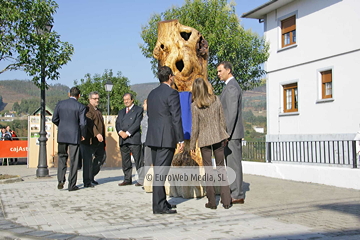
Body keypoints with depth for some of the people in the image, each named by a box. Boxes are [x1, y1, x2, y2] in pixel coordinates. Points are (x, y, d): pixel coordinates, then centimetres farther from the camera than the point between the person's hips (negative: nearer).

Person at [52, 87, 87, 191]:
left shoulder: (60, 104, 3)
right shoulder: (81, 107, -6)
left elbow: (54, 119, 6)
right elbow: (83, 123, -10)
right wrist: (83, 135, 6)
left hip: (62, 135, 3)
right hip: (74, 136, -3)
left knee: (62, 157, 16)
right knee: (73, 160, 4)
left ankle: (61, 181, 3)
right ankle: (72, 185, 7)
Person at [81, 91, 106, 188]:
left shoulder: (98, 111, 21)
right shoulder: (87, 110, -8)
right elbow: (89, 123, -23)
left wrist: (103, 141, 23)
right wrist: (97, 134, -34)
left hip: (98, 141, 9)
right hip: (89, 140, -9)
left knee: (102, 156, 12)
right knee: (88, 160, -4)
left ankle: (91, 176, 25)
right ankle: (87, 182, 1)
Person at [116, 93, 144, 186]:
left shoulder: (139, 110, 3)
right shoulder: (121, 112, 23)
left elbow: (137, 123, -8)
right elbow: (117, 124, 13)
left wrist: (127, 133, -14)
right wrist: (120, 132, -8)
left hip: (134, 139, -6)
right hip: (123, 140, 6)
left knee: (138, 161, -6)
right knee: (125, 161, 8)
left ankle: (141, 180, -4)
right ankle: (127, 179, 15)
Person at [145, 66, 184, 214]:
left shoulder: (152, 93, 14)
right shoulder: (172, 93, -9)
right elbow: (176, 118, -13)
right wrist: (181, 139, -9)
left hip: (153, 138, 8)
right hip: (166, 138, -8)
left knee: (158, 171, 14)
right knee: (161, 172, -7)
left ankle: (162, 202, 23)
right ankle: (158, 206, -4)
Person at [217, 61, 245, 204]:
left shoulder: (231, 87, -14)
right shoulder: (233, 86, 19)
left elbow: (233, 113, -21)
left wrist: (226, 134, -22)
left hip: (232, 133, -11)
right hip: (232, 132, 11)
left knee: (233, 163, -6)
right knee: (233, 163, 12)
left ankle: (237, 196, -2)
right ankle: (236, 193, 17)